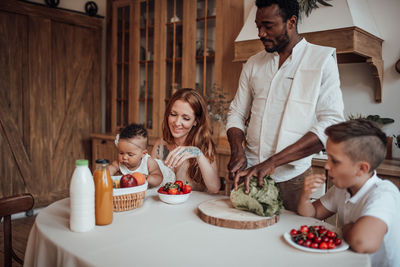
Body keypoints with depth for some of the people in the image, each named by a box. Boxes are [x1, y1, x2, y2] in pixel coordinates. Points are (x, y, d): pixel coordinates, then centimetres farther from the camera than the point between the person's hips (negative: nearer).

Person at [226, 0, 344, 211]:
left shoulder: (322, 59, -4)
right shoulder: (253, 64, 10)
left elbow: (331, 123, -14)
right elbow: (236, 113, 12)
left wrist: (273, 162, -22)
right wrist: (237, 151, -9)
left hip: (292, 177, -3)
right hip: (250, 171, 4)